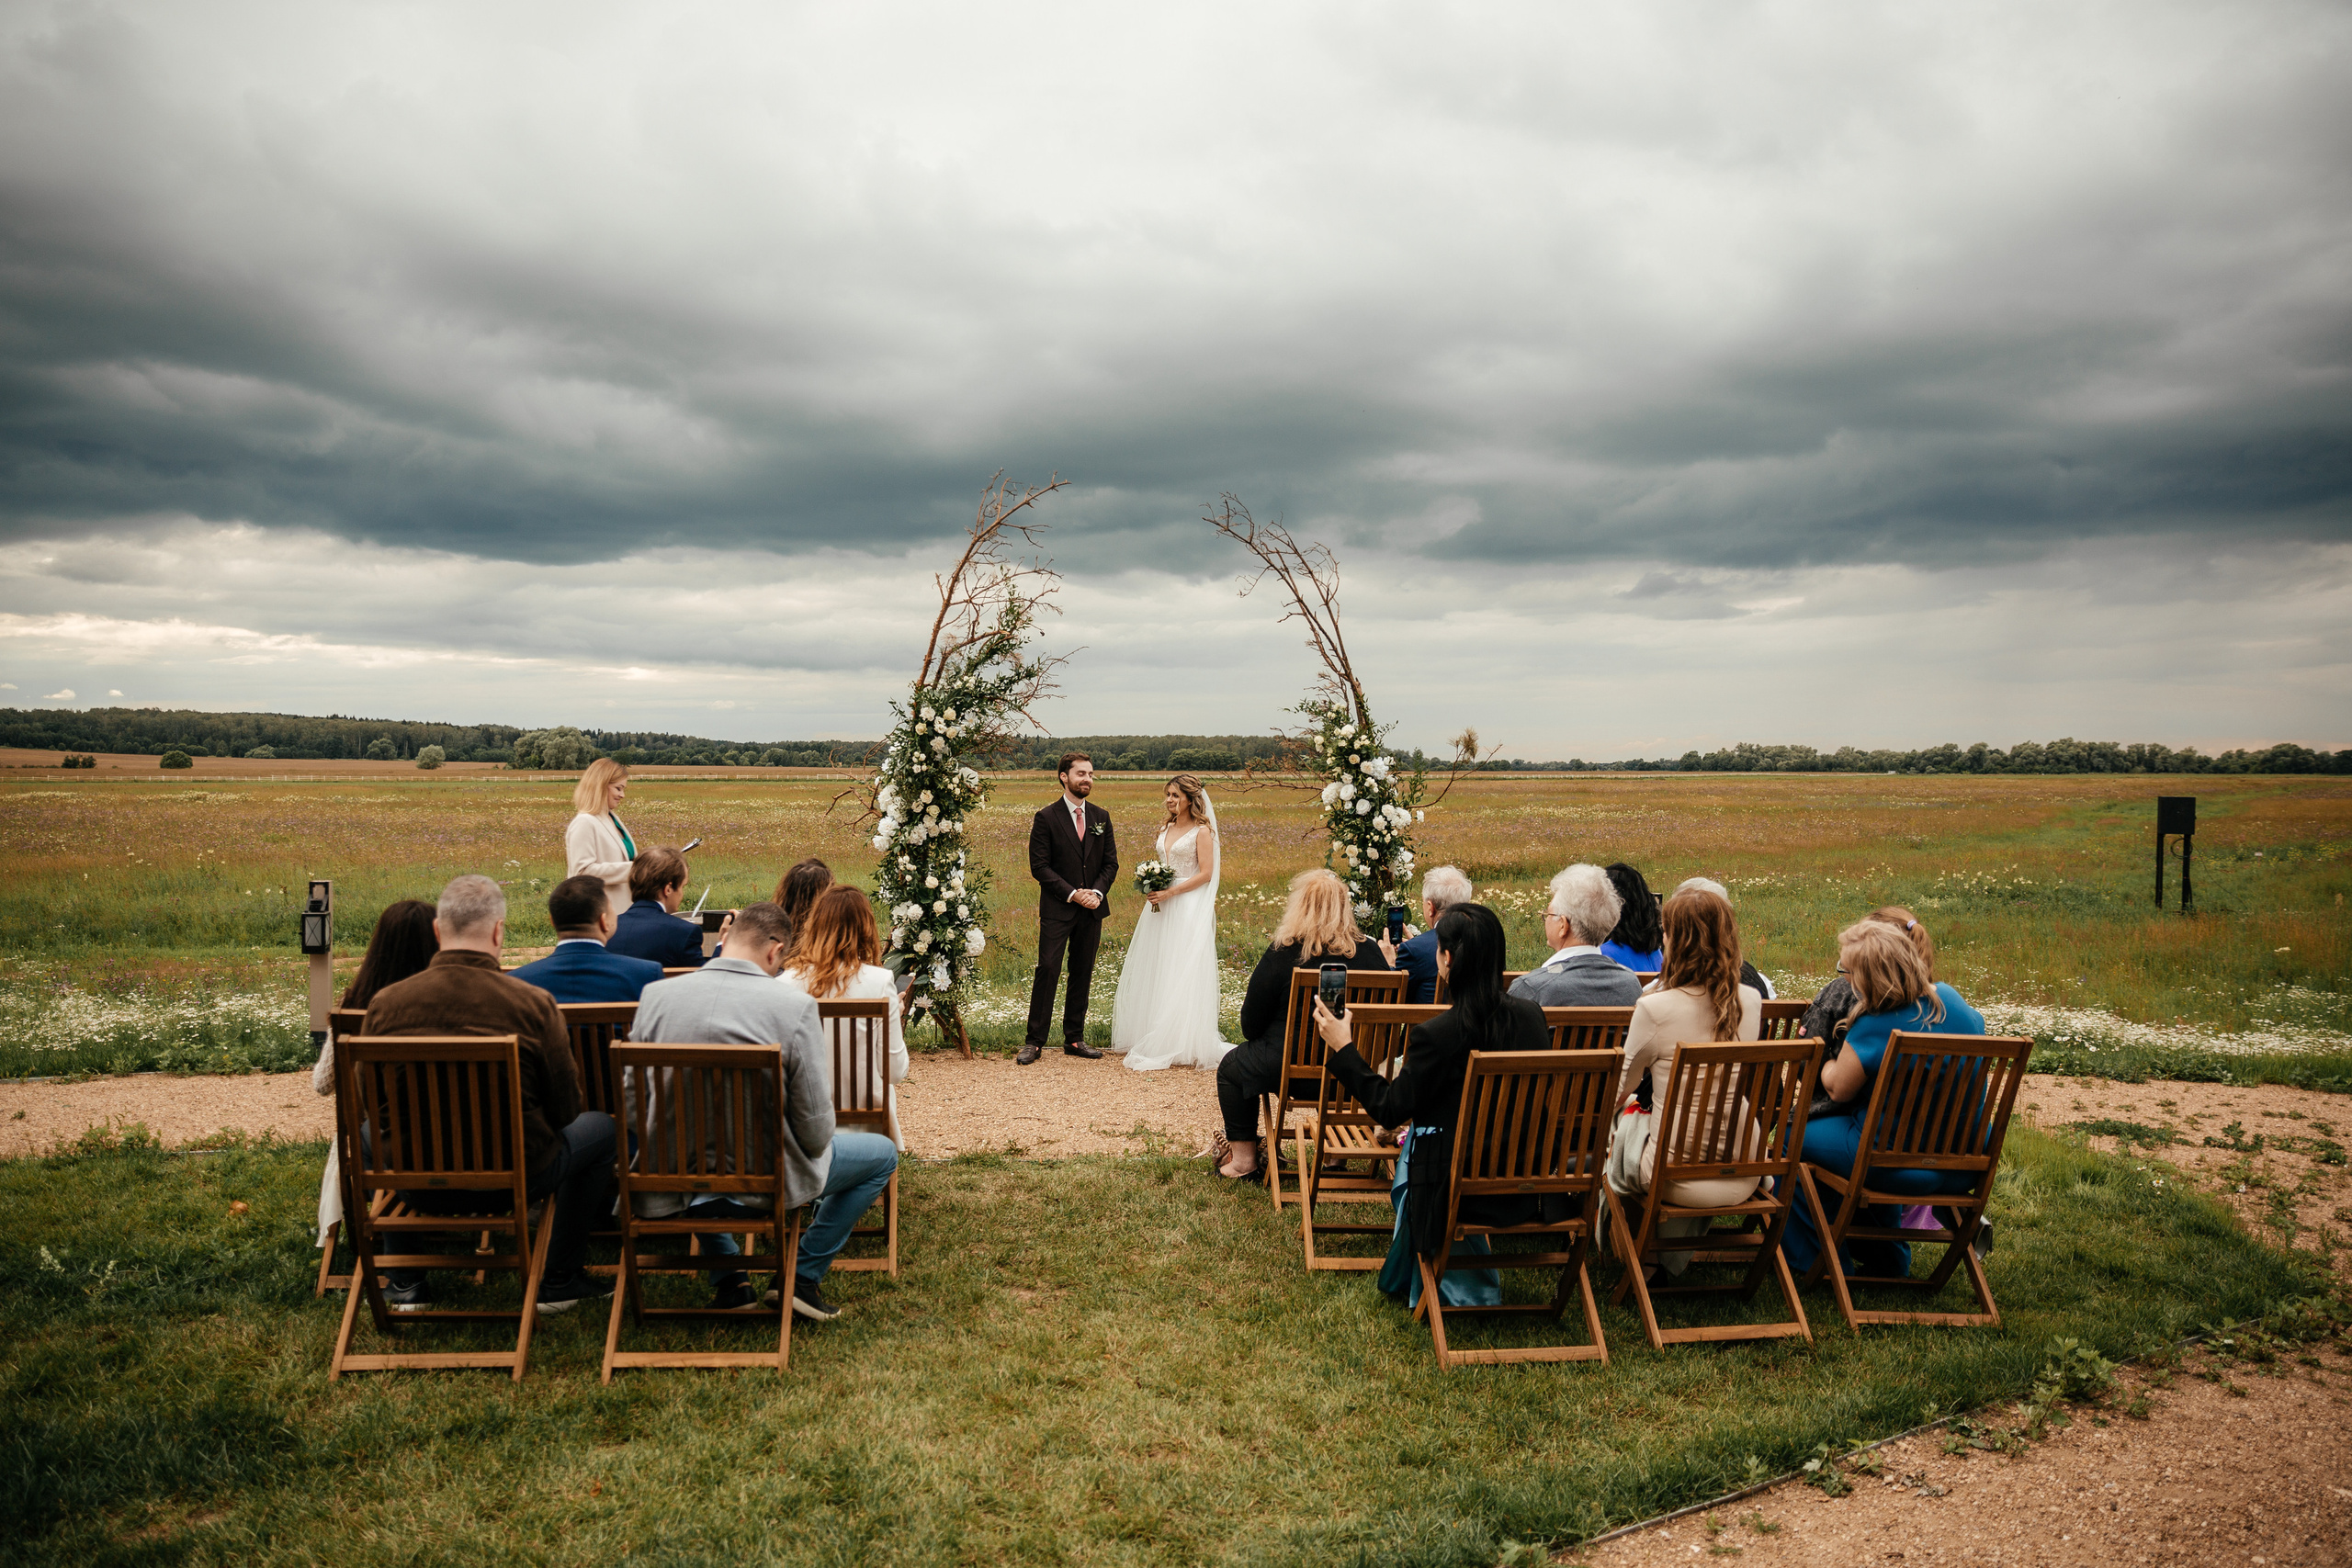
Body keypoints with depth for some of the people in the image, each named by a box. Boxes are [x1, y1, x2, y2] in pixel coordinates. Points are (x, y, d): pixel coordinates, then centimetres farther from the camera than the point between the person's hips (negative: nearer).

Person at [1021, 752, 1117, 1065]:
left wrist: (1097, 892, -8)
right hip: (1056, 909, -4)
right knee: (1047, 971, -8)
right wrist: (1072, 894, -15)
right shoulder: (1046, 818, -4)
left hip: (1092, 910, 5)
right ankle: (1034, 1042, -2)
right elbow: (1039, 866, -8)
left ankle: (1074, 1039, 17)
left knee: (1083, 974, 8)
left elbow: (1111, 863, 10)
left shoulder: (1101, 817, 10)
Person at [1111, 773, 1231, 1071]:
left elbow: (1205, 874, -12)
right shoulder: (1167, 829, 15)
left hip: (1188, 909, -8)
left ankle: (1182, 1046, 0)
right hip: (1160, 907, 8)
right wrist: (1152, 887, 3)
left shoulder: (1202, 831, -7)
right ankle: (1151, 1038, 16)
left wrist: (1170, 893, -17)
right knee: (1154, 972, 7)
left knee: (1181, 975, -6)